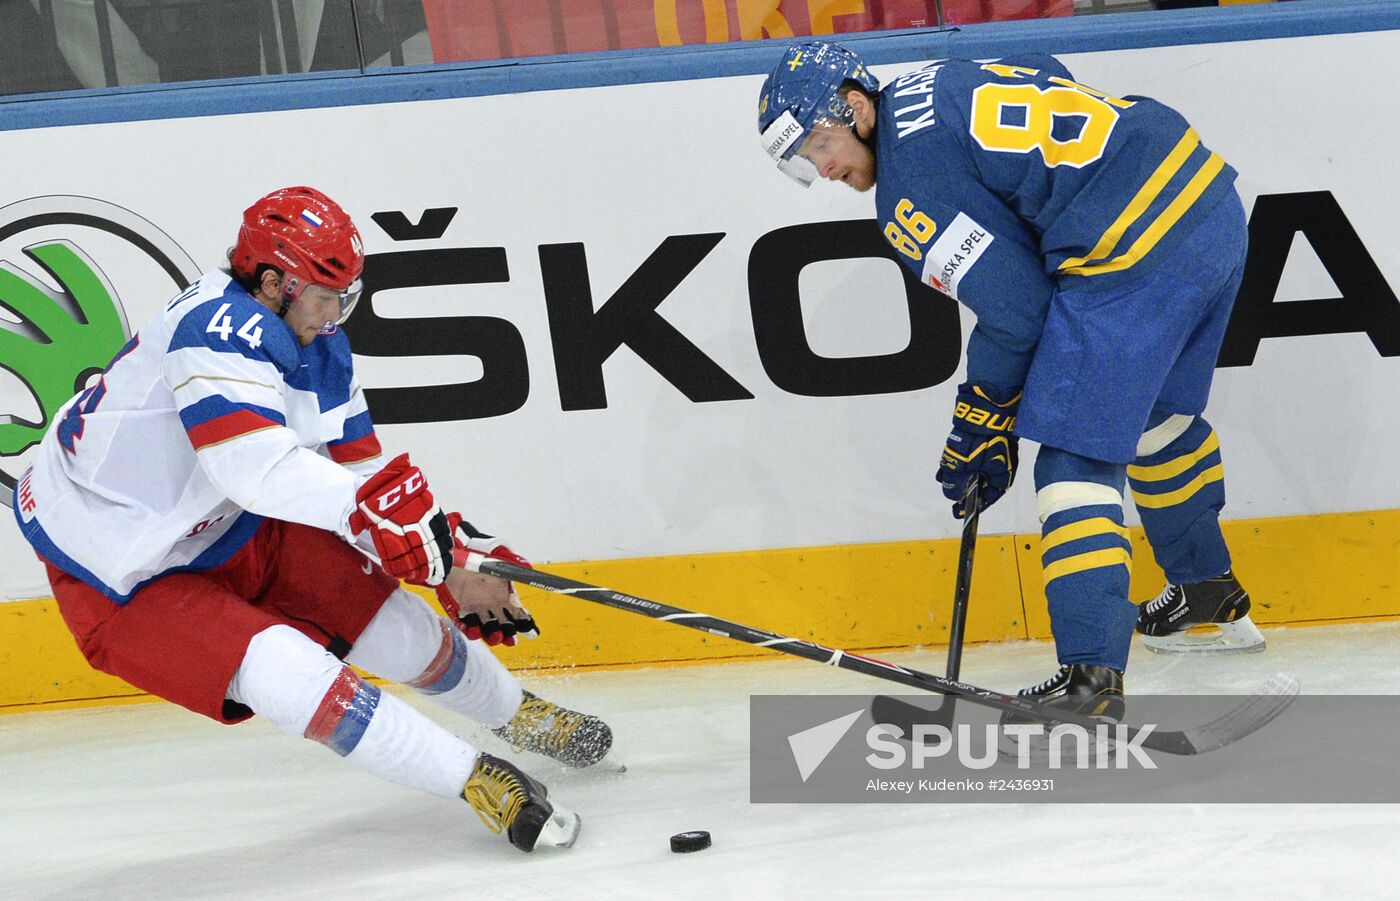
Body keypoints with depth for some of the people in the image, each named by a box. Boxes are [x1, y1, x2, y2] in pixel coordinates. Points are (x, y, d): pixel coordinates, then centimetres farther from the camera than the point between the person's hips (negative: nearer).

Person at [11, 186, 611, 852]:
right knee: (286, 673, -26)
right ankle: (476, 780, -17)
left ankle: (517, 715, 37)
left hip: (230, 532, 9)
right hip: (119, 581, -8)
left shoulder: (320, 352, -2)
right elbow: (254, 465, -43)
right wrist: (368, 505, -48)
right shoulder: (219, 329, -30)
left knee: (402, 626, 9)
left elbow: (361, 478, 3)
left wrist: (456, 560, -5)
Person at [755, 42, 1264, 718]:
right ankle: (1210, 597, 46)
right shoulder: (943, 81, 17)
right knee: (1157, 414, 29)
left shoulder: (907, 186, -9)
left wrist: (981, 417, 5)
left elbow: (1017, 307, -10)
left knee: (1077, 455, -8)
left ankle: (1090, 674, -17)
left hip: (1135, 254, -10)